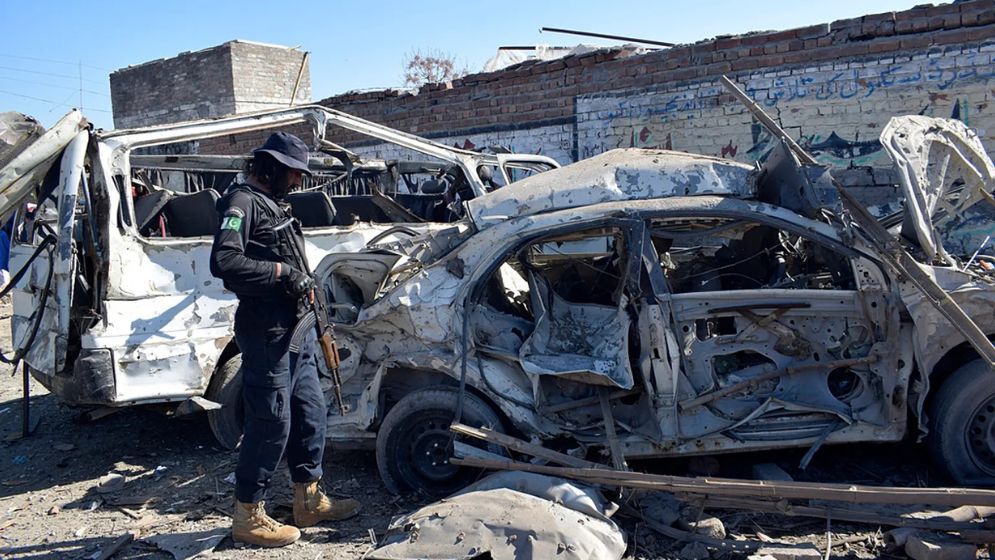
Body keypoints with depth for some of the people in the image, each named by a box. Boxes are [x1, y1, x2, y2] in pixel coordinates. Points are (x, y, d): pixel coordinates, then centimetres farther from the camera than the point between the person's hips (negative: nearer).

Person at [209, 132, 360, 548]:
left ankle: (309, 500, 27)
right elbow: (223, 261, -25)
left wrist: (304, 285, 14)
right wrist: (280, 271, -21)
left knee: (310, 411, 14)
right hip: (266, 330, -10)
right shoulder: (243, 201, -10)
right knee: (271, 422, -4)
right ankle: (247, 517, 10)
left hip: (296, 327, 10)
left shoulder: (274, 204, 20)